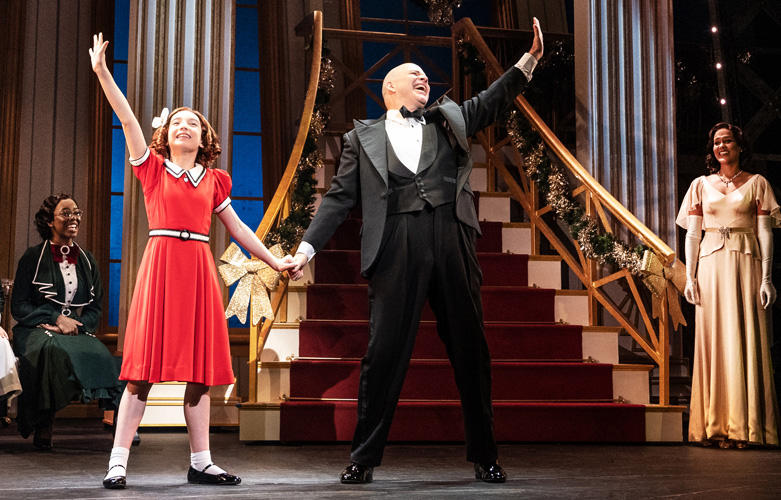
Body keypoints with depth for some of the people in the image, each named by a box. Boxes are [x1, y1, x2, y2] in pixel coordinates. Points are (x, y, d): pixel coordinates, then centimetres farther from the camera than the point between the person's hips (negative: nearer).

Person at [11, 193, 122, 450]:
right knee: (53, 350, -38)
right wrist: (57, 319, -14)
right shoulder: (33, 257, 4)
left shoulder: (87, 261, 15)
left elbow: (96, 308, 13)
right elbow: (18, 307, 0)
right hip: (36, 330, -3)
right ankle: (42, 428, -30)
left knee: (98, 353, -31)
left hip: (78, 331, 3)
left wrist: (75, 324, -9)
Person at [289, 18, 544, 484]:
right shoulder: (365, 137, 17)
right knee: (384, 352, -3)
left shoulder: (449, 120, 24)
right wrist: (309, 246, 2)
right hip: (397, 249, -2)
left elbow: (494, 100, 16)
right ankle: (365, 458, 7)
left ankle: (485, 456, 15)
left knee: (471, 350, 5)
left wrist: (531, 58, 3)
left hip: (452, 242, 2)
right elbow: (341, 197, 12)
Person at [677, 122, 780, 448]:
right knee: (713, 342, -1)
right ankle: (716, 425, 2)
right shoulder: (701, 185, 13)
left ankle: (743, 426, -1)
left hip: (746, 265, -2)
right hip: (711, 265, 2)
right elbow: (692, 233, 10)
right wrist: (690, 277, 0)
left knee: (745, 340, -5)